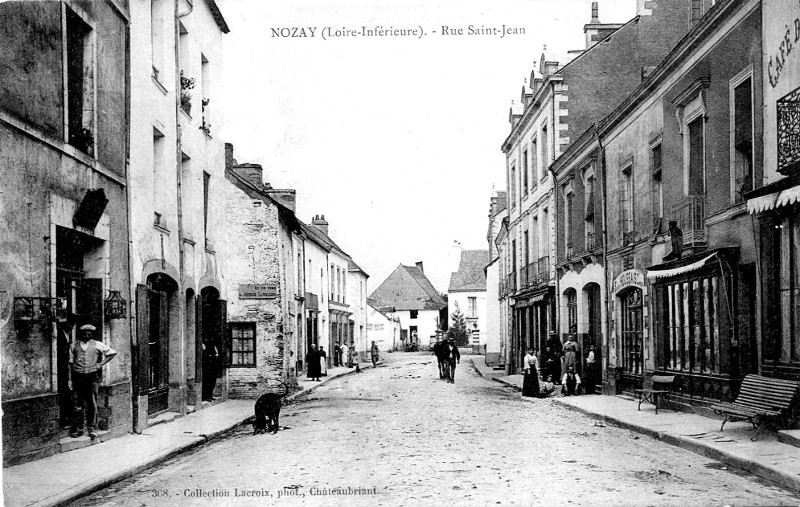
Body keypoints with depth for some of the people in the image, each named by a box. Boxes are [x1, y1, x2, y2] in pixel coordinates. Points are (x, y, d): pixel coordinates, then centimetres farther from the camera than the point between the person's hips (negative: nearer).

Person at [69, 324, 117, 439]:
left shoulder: (97, 345, 5)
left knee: (92, 405, -1)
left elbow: (112, 353, 10)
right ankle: (77, 429, 11)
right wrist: (70, 379, 5)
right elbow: (71, 363, 10)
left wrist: (101, 364, 2)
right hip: (78, 377, 1)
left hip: (92, 377, -1)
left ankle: (92, 429, 6)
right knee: (78, 405, 2)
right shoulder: (74, 346, 9)